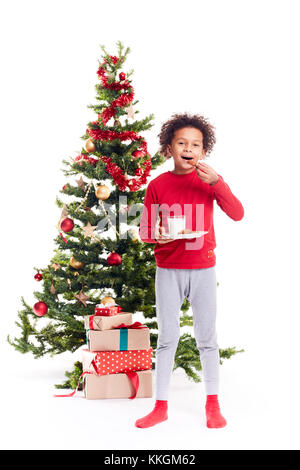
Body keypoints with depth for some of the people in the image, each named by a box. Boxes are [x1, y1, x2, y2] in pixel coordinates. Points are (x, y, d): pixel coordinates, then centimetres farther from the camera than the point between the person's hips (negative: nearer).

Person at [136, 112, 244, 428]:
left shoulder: (209, 180, 2)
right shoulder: (157, 185, 1)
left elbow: (237, 214, -8)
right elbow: (144, 229, 4)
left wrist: (216, 183, -19)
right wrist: (156, 234, -19)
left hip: (203, 269, 0)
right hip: (168, 270, 0)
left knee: (207, 337, 6)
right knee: (167, 338, 5)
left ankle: (213, 404, 19)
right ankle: (161, 406, 15)